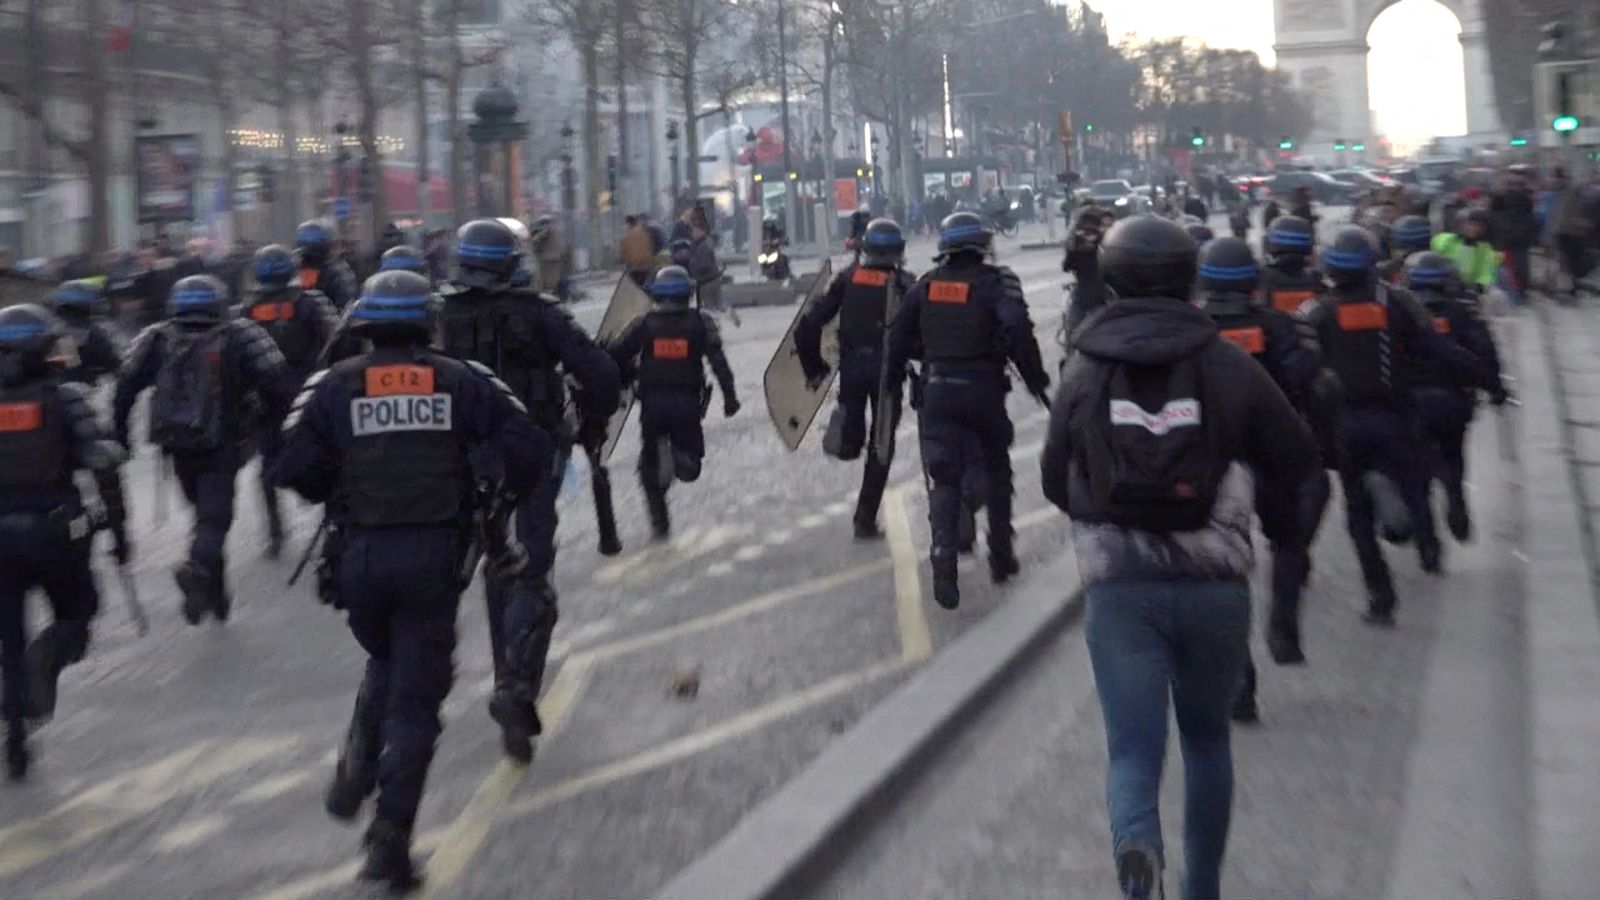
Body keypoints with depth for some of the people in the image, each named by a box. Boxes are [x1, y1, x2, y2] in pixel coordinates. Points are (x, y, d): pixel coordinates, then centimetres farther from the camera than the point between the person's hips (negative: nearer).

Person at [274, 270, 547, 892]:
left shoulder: (333, 385, 1)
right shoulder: (462, 380, 2)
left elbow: (295, 470, -6)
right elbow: (528, 450, -3)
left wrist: (338, 495, 14)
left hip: (362, 555, 1)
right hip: (436, 555, -1)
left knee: (385, 661, 30)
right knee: (415, 695, 6)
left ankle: (358, 767, 14)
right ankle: (391, 832, 0)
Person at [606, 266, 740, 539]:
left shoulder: (643, 324, 5)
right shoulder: (700, 323, 3)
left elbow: (616, 355, -1)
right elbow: (718, 361, -7)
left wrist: (623, 381, 9)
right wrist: (729, 395, -6)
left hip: (652, 403, 1)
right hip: (687, 401, -1)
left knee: (650, 464, 17)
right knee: (690, 467, 11)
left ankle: (659, 521, 1)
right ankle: (681, 456, -24)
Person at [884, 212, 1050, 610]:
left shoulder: (926, 285, 6)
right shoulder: (996, 282, -8)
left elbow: (899, 335, 9)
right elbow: (1017, 330, -21)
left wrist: (894, 379, 20)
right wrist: (1035, 378, -12)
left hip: (938, 391, 2)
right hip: (984, 389, -2)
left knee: (944, 478, 1)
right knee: (997, 471, 17)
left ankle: (943, 561, -17)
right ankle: (1001, 557, 24)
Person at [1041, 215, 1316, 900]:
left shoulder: (1084, 372, 0)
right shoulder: (1228, 365, -2)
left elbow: (1055, 483, 8)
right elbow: (1295, 461, 5)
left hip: (1117, 587, -1)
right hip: (1216, 585, 1)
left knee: (1133, 749, 1)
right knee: (1206, 735, 21)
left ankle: (1136, 841, -30)